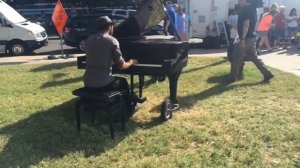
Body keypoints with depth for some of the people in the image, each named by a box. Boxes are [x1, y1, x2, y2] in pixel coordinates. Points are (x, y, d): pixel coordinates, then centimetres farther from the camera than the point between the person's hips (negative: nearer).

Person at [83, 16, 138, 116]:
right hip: (102, 84, -6)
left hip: (88, 83, 6)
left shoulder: (89, 39, 7)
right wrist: (131, 62, 15)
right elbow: (121, 66, -8)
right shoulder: (112, 41, -10)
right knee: (123, 82, 25)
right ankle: (128, 109, 39)